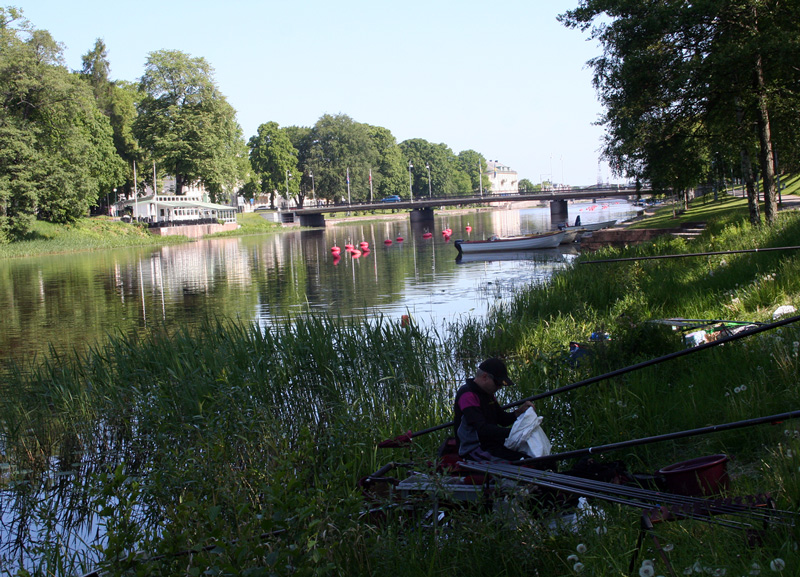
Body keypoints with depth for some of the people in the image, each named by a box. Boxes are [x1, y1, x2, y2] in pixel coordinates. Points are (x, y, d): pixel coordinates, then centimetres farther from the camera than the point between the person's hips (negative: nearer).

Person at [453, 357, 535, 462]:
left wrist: (519, 411, 2)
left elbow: (503, 420, 23)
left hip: (491, 445, 10)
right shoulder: (467, 394, -15)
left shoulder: (488, 394, 18)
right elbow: (482, 429, -24)